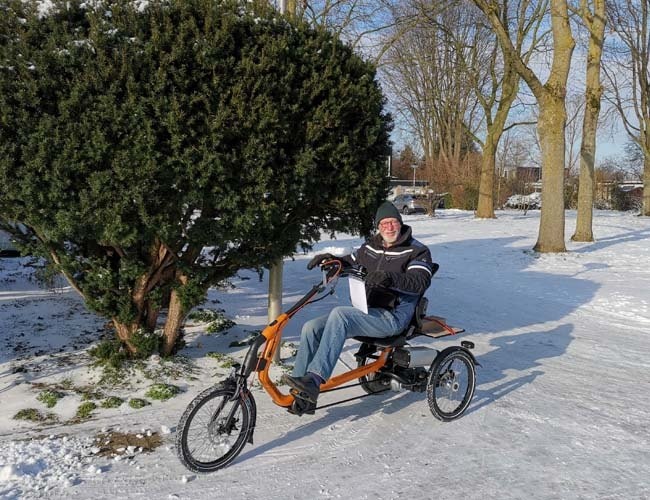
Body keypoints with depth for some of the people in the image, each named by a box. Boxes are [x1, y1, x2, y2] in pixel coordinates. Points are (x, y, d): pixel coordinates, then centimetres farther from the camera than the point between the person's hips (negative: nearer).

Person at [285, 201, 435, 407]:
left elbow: (421, 282, -18)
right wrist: (332, 259, 10)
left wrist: (390, 277, -36)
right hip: (368, 313, 7)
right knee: (311, 328, -12)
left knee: (339, 314, -33)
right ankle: (300, 391, -8)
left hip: (393, 318, -7)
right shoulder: (371, 247, 18)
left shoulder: (417, 250, -1)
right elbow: (351, 262, 33)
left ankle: (314, 381, -38)